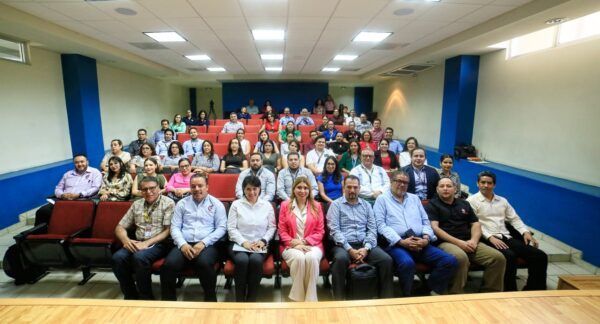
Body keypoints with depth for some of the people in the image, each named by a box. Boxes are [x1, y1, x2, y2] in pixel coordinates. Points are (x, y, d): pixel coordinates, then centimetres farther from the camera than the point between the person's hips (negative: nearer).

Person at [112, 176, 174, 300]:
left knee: (139, 257, -33)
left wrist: (147, 243, -18)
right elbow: (120, 227, 14)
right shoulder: (136, 204, 15)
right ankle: (130, 297, -4)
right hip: (137, 243, 5)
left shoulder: (168, 203, -2)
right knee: (118, 257, -23)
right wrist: (126, 240, -8)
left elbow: (168, 230, -9)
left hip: (159, 244, -5)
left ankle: (146, 298, -12)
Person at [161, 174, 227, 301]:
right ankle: (168, 300, -5)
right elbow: (175, 227, 9)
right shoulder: (182, 203, 16)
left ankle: (210, 299, -10)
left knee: (204, 264, -33)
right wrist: (182, 244, -10)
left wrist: (203, 243, -12)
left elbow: (221, 228, 1)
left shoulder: (216, 204, 9)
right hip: (184, 244, 2)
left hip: (207, 245, -2)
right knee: (169, 265, -27)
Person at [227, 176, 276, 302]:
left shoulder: (267, 205, 10)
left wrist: (263, 240, -8)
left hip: (259, 245, 1)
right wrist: (244, 242, -12)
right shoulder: (236, 204, 6)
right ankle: (239, 299, -14)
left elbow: (272, 227, 9)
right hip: (239, 243, 0)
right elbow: (231, 228, 0)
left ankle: (251, 299, -15)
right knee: (242, 260, -32)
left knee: (256, 260, -32)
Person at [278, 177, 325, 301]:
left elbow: (320, 232, 6)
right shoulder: (285, 205, 9)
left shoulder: (316, 206, 11)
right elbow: (282, 231, 5)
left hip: (312, 245, 1)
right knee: (299, 258, -34)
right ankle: (297, 298, -17)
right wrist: (295, 243, -12)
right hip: (291, 246, 0)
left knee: (312, 258, -34)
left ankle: (310, 299, -19)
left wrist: (304, 241, -10)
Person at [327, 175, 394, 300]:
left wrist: (366, 248, -10)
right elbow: (334, 230, -6)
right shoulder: (336, 204, 6)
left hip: (364, 245, 4)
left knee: (386, 259, -21)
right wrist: (350, 249, -16)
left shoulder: (366, 205, 17)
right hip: (343, 245, -3)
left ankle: (386, 299, -7)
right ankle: (339, 301, -22)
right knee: (341, 259, -36)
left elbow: (372, 229, 9)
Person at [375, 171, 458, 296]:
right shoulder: (382, 199, 7)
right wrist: (401, 241, -15)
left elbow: (425, 221, 19)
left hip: (420, 243, 5)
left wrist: (426, 238, -2)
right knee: (407, 263, -36)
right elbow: (381, 225, -5)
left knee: (450, 261, -14)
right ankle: (406, 296, -9)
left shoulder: (414, 198, 24)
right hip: (396, 244, -5)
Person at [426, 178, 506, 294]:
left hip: (468, 243, 6)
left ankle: (490, 293, 0)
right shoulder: (432, 205, 5)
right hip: (445, 242, -5)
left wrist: (474, 240, -4)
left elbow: (476, 224, 18)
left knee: (498, 258, -15)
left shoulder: (464, 204, 23)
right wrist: (458, 242, -14)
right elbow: (434, 228, -6)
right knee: (461, 258, -37)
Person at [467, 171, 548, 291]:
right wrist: (490, 237, -19)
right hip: (488, 239, -6)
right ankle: (510, 292, -20)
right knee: (509, 256, -34)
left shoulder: (502, 201, 22)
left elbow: (514, 219, 20)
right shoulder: (472, 201, 1)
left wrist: (526, 232, 2)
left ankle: (535, 291, 0)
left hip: (506, 237, 7)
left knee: (540, 256, -11)